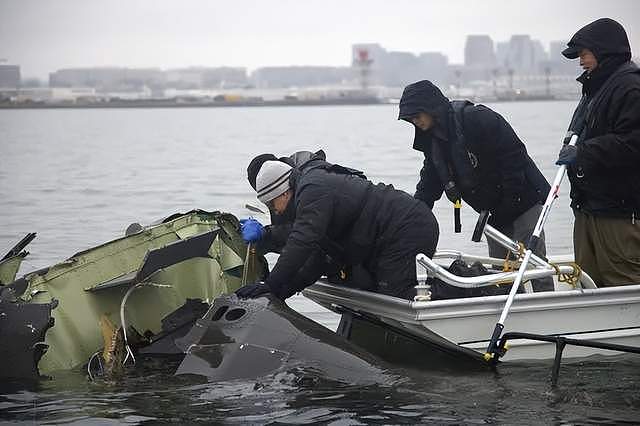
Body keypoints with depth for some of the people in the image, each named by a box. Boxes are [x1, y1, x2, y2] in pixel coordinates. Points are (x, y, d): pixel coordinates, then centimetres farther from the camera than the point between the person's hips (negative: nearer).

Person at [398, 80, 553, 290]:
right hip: (495, 212, 8)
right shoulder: (432, 140, 6)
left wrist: (504, 210, -19)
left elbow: (514, 159, -21)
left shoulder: (477, 119, -20)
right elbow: (427, 188, 11)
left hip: (523, 200, -8)